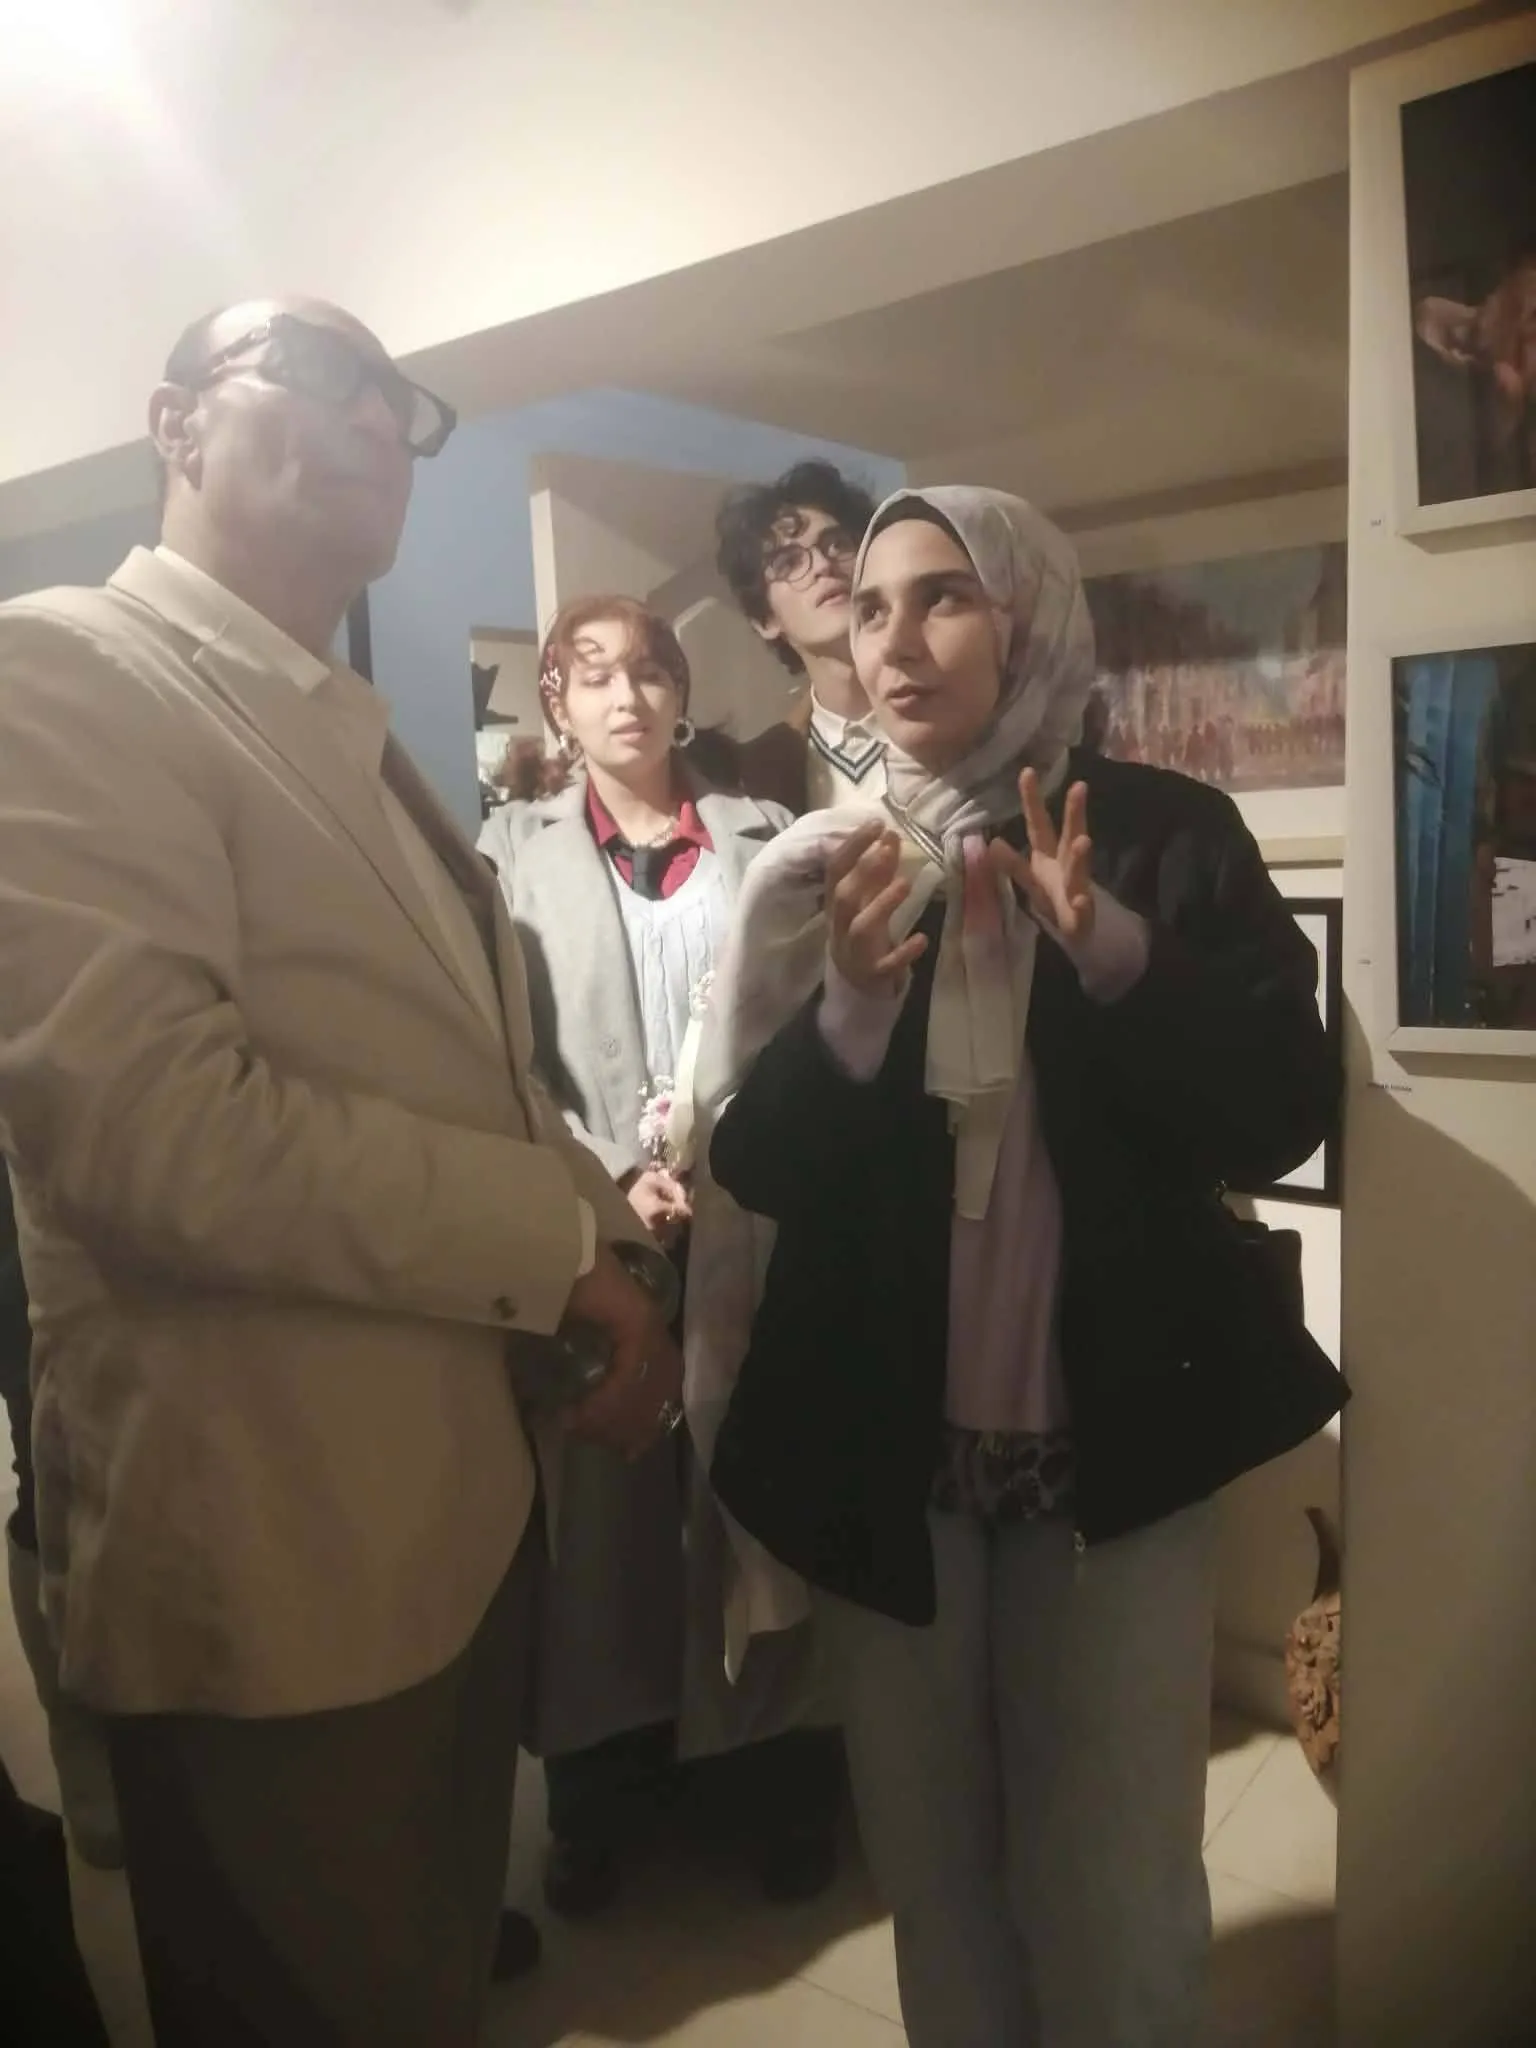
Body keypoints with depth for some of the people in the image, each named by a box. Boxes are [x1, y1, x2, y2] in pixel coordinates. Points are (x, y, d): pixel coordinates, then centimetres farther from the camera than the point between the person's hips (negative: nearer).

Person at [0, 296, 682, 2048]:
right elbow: (146, 1115, -27)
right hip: (276, 1544, -8)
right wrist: (565, 1235, -18)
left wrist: (610, 1249, 2)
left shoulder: (356, 739, 16)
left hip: (456, 1497, 9)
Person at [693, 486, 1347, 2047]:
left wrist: (1112, 948, -24)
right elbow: (754, 1164, -5)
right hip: (883, 1446, 2)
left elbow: (1281, 1120, -9)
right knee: (930, 1863, 18)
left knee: (1117, 1892, 9)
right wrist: (852, 1005, -24)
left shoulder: (1169, 834, -4)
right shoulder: (811, 868, -1)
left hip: (1116, 1435, -1)